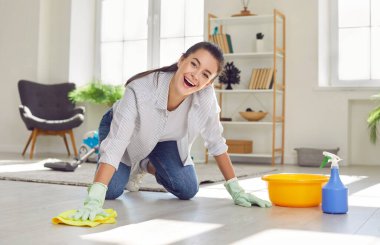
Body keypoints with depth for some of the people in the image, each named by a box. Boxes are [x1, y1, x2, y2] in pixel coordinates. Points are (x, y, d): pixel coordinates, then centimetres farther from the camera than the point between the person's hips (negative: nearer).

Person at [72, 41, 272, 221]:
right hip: (125, 130, -3)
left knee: (188, 191, -9)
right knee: (111, 191, -18)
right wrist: (94, 200, -57)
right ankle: (132, 168, 19)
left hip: (165, 138, 3)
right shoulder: (141, 90, -42)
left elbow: (216, 142, -16)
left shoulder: (206, 95, -32)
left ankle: (148, 166, 22)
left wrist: (236, 190, -16)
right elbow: (115, 144, -47)